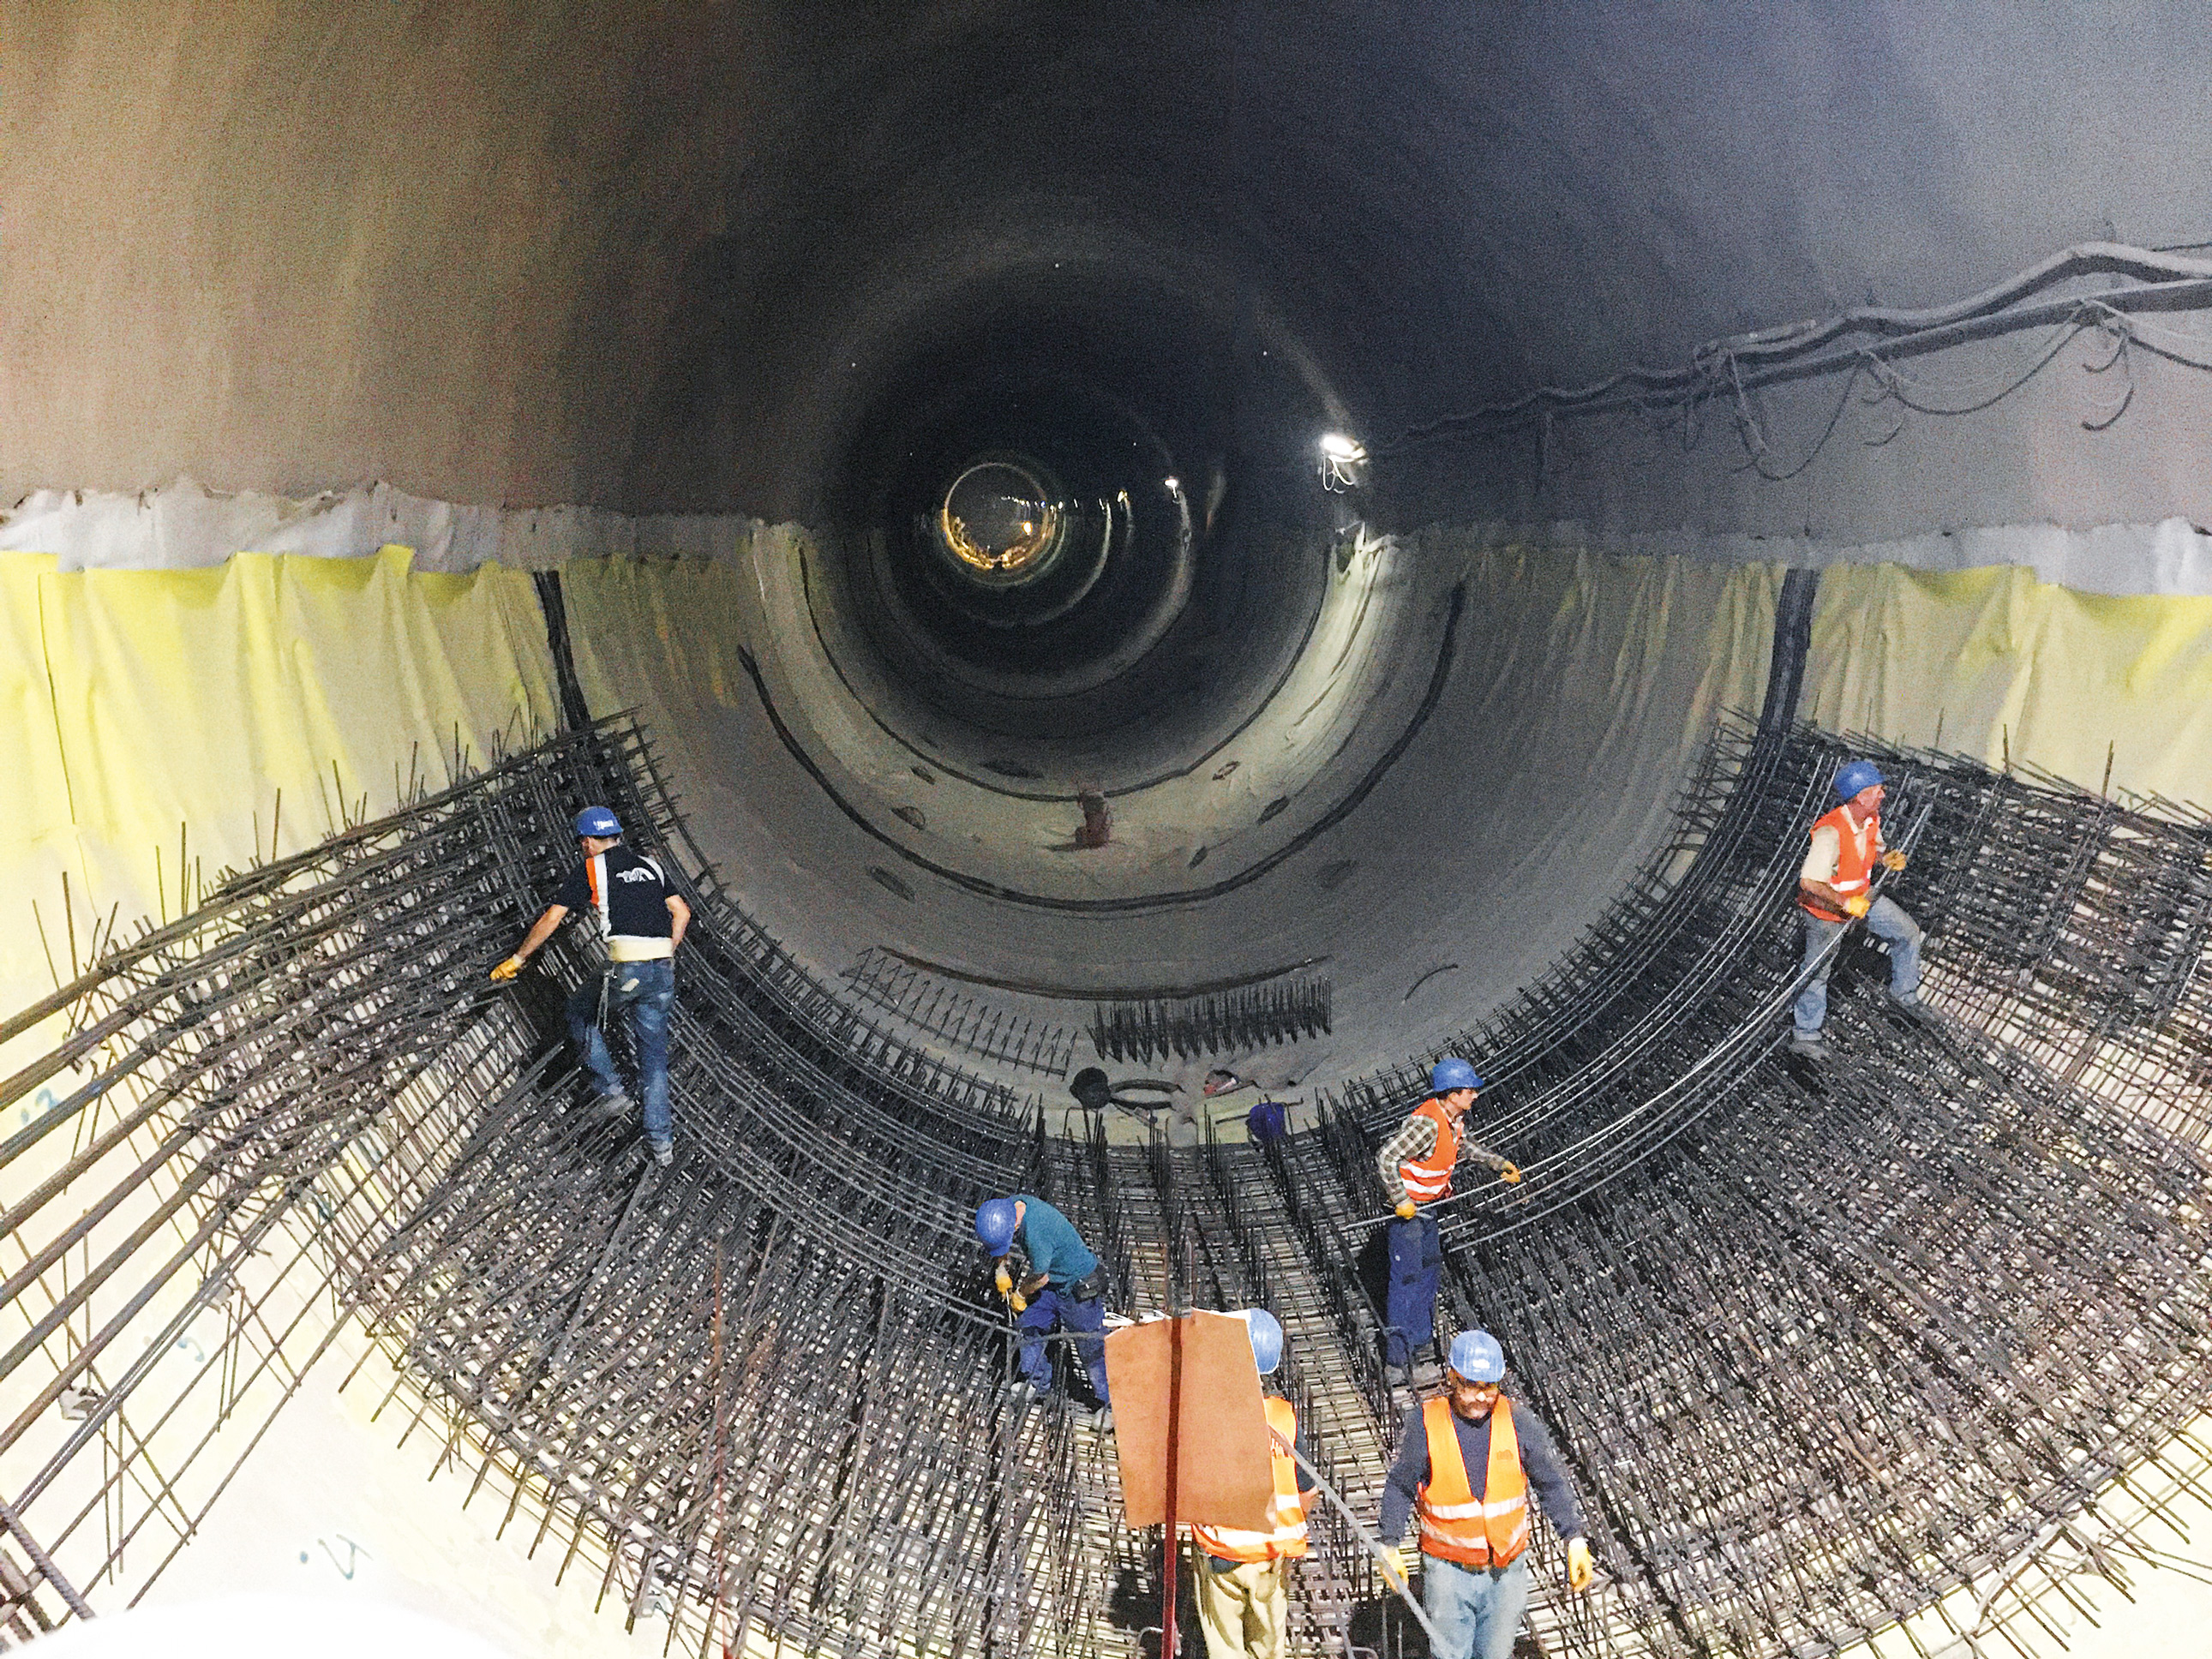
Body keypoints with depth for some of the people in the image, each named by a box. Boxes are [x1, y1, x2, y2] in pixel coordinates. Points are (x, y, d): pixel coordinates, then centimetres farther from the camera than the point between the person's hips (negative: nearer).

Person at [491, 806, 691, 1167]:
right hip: (663, 974, 5)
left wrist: (516, 960, 13)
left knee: (580, 1011, 25)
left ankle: (611, 1090, 17)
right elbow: (682, 913, 15)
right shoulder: (650, 866, 18)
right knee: (654, 1055, 15)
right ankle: (661, 1143, 13)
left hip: (626, 971, -5)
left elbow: (551, 919, 4)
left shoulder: (590, 870, 4)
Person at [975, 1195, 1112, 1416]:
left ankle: (1110, 1401, 14)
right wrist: (1002, 1269, 0)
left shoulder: (1036, 1232, -38)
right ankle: (1038, 1384, 35)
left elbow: (1041, 1277, -23)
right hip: (1052, 1283, 9)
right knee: (1029, 1327, 16)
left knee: (1091, 1347, 0)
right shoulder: (1009, 1206, -13)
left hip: (1080, 1288, -9)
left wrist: (1020, 1294, -5)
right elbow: (1003, 1248, 11)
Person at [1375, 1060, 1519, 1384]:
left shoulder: (1453, 1117, -1)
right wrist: (1401, 1201, -27)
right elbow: (1386, 1158, -30)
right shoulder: (1427, 1123, -30)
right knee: (1407, 1278, -8)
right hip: (1407, 1206, -10)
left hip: (1428, 1203, 10)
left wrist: (1497, 1163, 20)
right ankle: (1397, 1359, -4)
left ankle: (1421, 1334, 40)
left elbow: (1461, 1146, 22)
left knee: (1430, 1266, 21)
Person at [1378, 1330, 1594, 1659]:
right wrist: (1390, 1545, -8)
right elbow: (1400, 1486, -2)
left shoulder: (1519, 1423, -8)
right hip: (1448, 1570, -2)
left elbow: (1552, 1484, 2)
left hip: (1506, 1569, 2)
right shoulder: (1424, 1424, -12)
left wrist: (1575, 1541, -4)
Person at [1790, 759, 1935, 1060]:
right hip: (1827, 910, -8)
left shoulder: (1871, 818, -10)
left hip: (1862, 896, 8)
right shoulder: (1830, 832, -36)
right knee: (1817, 971, 6)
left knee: (1908, 932, 11)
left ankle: (1904, 993, 34)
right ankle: (1804, 1036, 23)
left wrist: (1888, 857, -11)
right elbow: (1809, 882, -41)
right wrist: (1846, 904, -35)